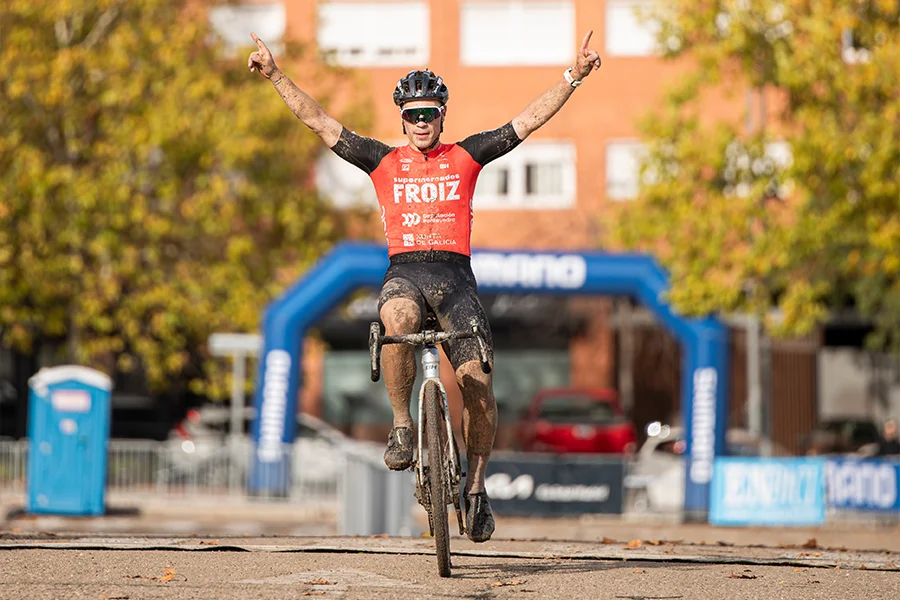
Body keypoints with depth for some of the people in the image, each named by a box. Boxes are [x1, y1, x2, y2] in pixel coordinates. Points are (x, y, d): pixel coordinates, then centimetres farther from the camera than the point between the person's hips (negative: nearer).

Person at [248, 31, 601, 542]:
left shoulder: (466, 156, 13)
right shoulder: (384, 161, 13)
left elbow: (529, 121, 10)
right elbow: (318, 120, 10)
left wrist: (574, 77, 1)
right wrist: (276, 76, 2)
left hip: (455, 275, 1)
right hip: (404, 273, -1)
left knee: (478, 384, -12)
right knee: (398, 323, -38)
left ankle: (476, 486, 7)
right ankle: (403, 426, -19)